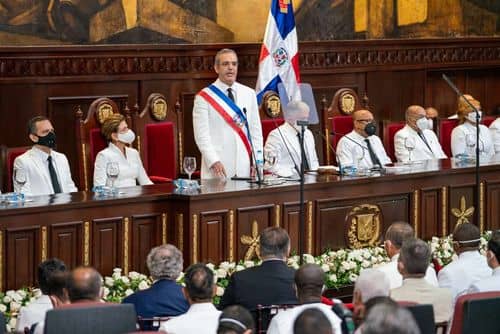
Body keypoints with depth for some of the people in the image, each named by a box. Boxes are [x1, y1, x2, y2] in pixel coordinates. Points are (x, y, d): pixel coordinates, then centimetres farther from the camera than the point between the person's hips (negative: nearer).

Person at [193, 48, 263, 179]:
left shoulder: (249, 94, 13)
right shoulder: (204, 97, 0)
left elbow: (256, 131, 12)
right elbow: (201, 135, -6)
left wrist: (258, 162, 3)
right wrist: (214, 162, -16)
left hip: (244, 168, 4)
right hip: (217, 168, -4)